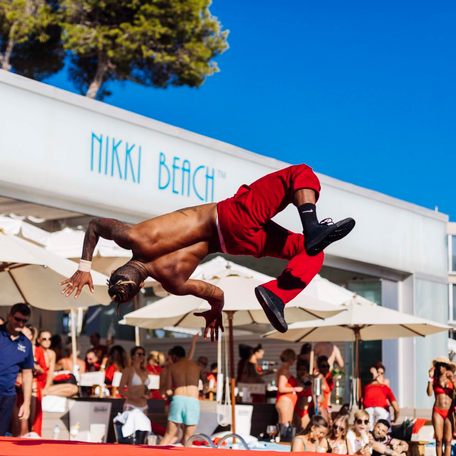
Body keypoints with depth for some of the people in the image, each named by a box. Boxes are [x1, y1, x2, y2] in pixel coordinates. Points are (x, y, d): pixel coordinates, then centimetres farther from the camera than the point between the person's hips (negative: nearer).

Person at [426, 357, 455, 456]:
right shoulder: (435, 380, 3)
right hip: (438, 412, -1)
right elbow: (429, 393, -11)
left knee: (448, 441, -2)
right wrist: (430, 377, -15)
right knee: (439, 440, -2)